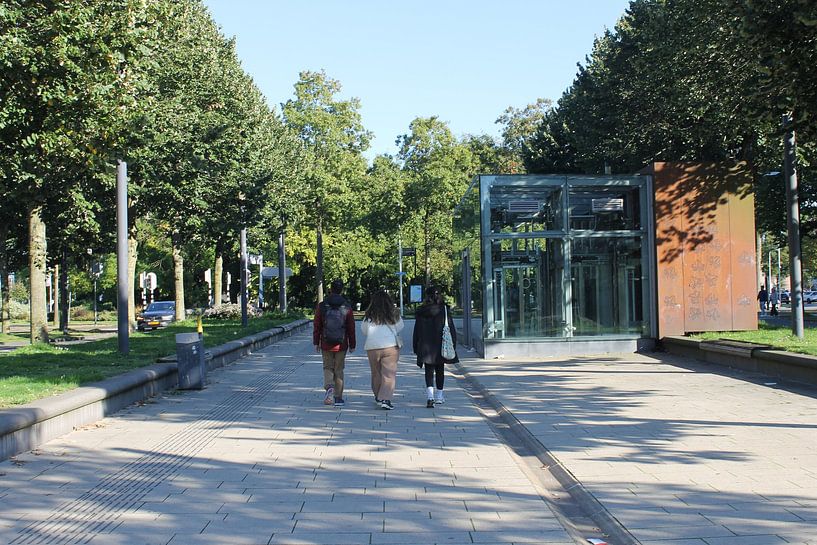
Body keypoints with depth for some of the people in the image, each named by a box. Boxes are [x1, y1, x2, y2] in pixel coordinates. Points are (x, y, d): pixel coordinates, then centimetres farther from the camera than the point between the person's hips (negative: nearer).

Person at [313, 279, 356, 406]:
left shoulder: (322, 306, -3)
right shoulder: (347, 307, -4)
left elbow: (317, 326, -1)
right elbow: (351, 328, -1)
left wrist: (316, 342, 7)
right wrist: (352, 345, 7)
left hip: (326, 344, 0)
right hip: (341, 345, 0)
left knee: (328, 368, 13)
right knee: (339, 370, 9)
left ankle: (329, 387, -14)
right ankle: (338, 398, 11)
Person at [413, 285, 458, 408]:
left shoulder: (421, 311, -3)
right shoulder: (445, 309, -4)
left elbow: (417, 331, 1)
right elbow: (451, 328, -2)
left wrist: (416, 347, 9)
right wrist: (453, 344, 6)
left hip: (426, 346, -1)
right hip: (441, 345, 1)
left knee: (429, 371, 0)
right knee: (440, 370, 15)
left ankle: (430, 395, -20)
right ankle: (439, 396, 23)